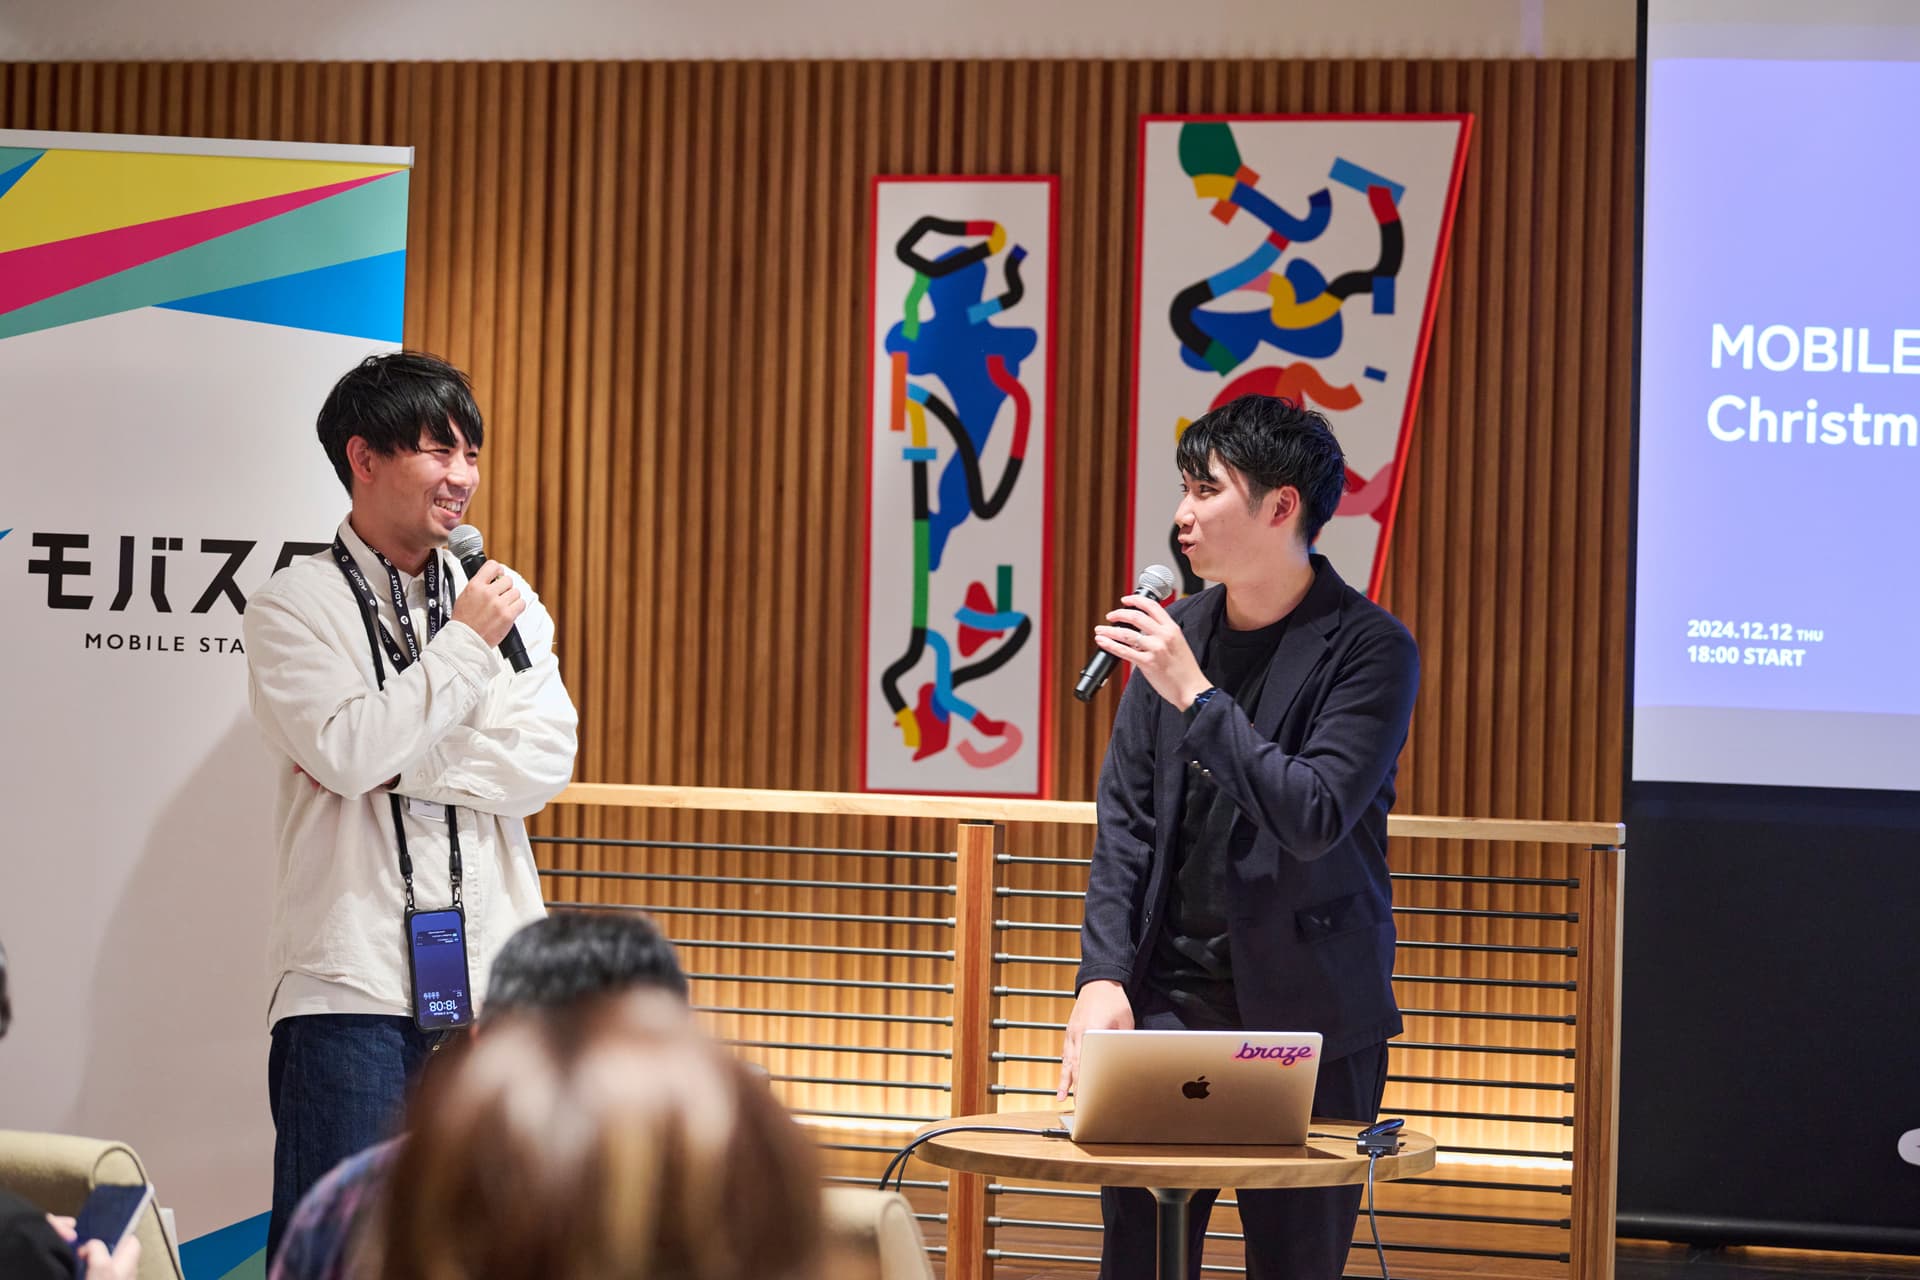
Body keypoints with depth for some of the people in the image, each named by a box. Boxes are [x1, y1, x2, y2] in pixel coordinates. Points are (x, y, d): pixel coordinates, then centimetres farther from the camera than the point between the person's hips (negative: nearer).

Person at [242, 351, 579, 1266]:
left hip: (488, 975, 4)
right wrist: (464, 643, -8)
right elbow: (348, 752, -14)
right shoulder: (296, 605, 1)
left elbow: (544, 763, 0)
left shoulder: (507, 602, 12)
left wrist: (389, 764, -8)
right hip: (351, 982, -4)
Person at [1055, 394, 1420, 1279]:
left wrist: (1196, 694, -21)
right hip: (1168, 998, 4)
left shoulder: (1368, 648, -8)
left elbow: (1314, 818, -19)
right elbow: (1125, 817, 7)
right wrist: (1102, 976, -3)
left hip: (1305, 1010, -4)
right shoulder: (1175, 630, 8)